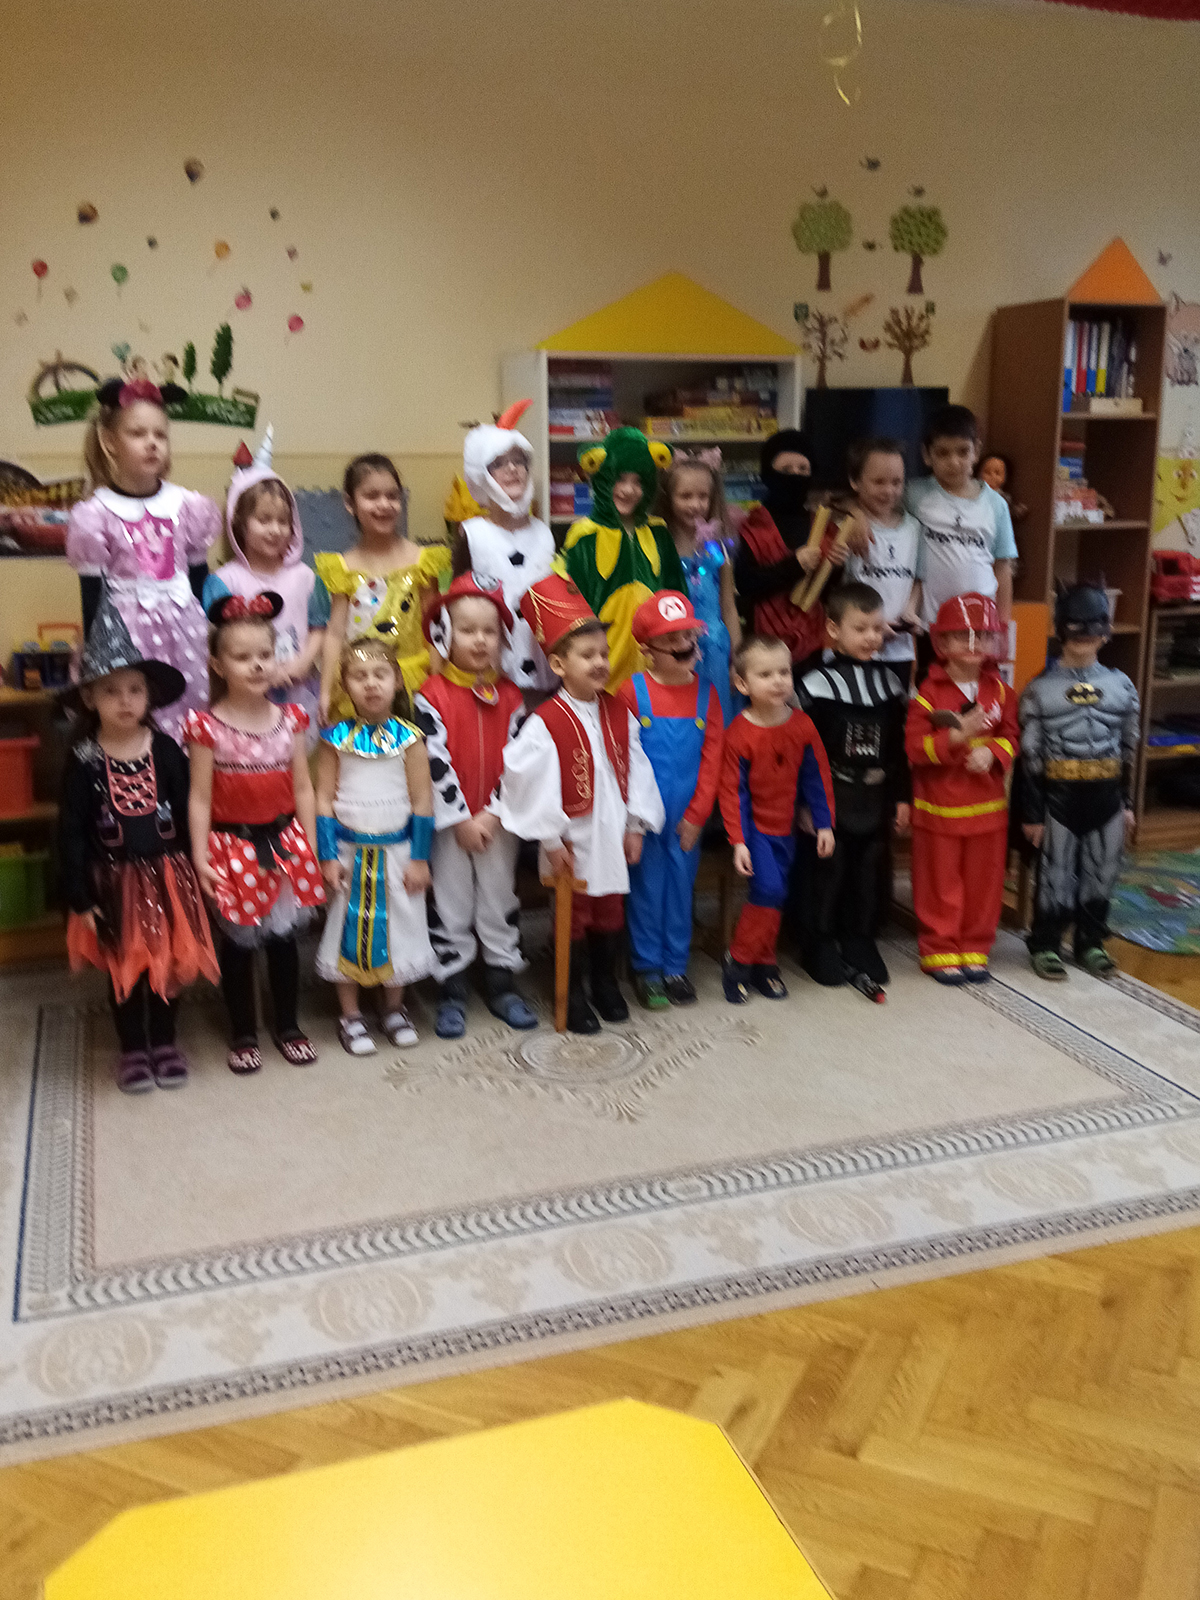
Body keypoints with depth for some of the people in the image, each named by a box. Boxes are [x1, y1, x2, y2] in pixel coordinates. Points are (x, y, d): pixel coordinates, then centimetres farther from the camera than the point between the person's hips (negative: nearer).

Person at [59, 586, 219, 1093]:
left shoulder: (165, 751, -5)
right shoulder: (83, 760, -9)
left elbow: (186, 817, -1)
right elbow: (71, 834, -7)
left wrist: (193, 876, -2)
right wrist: (80, 898, -9)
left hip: (167, 876, 1)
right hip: (115, 880, -1)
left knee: (170, 960, 12)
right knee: (123, 968, 12)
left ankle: (164, 1042, 30)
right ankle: (132, 1048, 28)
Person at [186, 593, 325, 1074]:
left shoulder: (290, 718, 0)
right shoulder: (206, 725, -10)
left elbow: (302, 788, 3)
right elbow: (200, 797, -8)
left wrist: (311, 849, 2)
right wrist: (200, 858, -11)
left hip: (284, 841, 3)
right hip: (233, 846, -3)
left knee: (284, 939, 14)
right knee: (237, 943, 10)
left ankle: (288, 1025, 30)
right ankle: (243, 1034, 25)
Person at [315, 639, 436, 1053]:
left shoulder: (408, 738, -5)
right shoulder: (335, 738, -4)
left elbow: (422, 801, -3)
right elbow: (324, 799, -2)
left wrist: (420, 858, -4)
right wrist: (328, 856, -7)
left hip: (396, 851, 0)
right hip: (349, 850, 0)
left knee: (396, 924, 8)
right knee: (349, 927, 7)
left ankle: (393, 1007, 27)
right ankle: (350, 1014, 20)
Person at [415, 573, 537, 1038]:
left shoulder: (510, 696, 1)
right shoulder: (432, 696, -8)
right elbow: (436, 761, -13)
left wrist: (492, 813, -11)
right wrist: (460, 819, -15)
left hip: (498, 820, 3)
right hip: (450, 821, -3)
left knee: (501, 901, 12)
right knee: (450, 906, 6)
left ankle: (502, 983, 25)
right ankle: (451, 991, 17)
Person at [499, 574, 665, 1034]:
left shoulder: (618, 713, 1)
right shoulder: (546, 721, -16)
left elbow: (635, 768, 5)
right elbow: (536, 782, -15)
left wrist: (635, 825, 3)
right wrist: (551, 841, -13)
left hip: (613, 835, 5)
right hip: (571, 837, -5)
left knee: (610, 911, 17)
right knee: (574, 916, 7)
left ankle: (606, 982, 34)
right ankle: (572, 994, 21)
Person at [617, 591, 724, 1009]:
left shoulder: (705, 691, 1)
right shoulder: (632, 691, -8)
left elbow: (712, 755, 2)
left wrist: (697, 813, -2)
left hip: (687, 816, 3)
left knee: (681, 886, 11)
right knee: (647, 886, 7)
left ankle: (675, 965, 25)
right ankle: (646, 967, 21)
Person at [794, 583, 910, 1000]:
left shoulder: (889, 682, 7)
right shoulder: (816, 683, -10)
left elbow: (898, 746, 11)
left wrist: (901, 797, 9)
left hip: (876, 799, 5)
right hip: (829, 800, -4)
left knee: (867, 876, 12)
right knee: (825, 876, 3)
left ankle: (860, 947, 25)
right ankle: (823, 951, 17)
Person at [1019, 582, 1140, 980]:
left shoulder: (1122, 685, 4)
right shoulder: (1040, 688, -5)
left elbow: (1129, 749, 10)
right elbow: (1029, 756, -5)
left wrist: (1127, 802, 9)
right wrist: (1030, 812, -6)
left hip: (1106, 795, 3)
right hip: (1059, 796, -3)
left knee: (1101, 875, 12)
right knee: (1055, 875, 4)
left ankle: (1091, 942, 28)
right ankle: (1045, 944, 19)